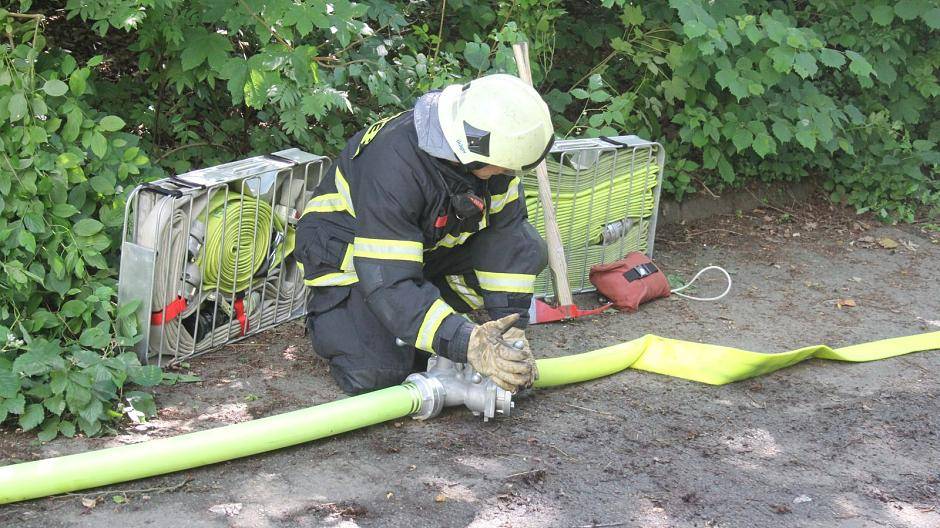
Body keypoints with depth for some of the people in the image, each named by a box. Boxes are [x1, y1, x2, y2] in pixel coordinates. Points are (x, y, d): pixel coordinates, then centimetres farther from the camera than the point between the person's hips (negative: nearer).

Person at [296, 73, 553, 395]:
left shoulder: (492, 146, -19)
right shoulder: (393, 166, -39)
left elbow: (507, 235, -13)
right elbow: (387, 282, -42)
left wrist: (511, 329, -20)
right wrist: (467, 345, -51)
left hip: (428, 243, 6)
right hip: (348, 252, -6)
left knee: (527, 251, -14)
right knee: (375, 373, -25)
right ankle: (327, 312, 8)